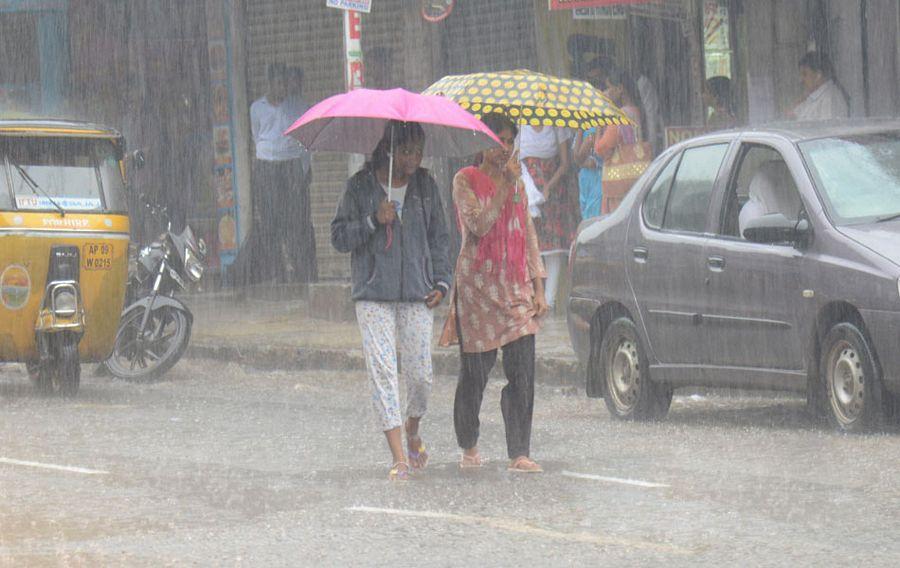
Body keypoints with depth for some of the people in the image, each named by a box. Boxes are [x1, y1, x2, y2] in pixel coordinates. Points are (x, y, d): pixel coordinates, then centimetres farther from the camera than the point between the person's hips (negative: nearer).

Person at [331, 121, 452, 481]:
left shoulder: (425, 185, 10)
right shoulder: (360, 186, 2)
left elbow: (438, 236, 16)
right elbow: (339, 237, 2)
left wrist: (441, 281, 6)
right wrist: (373, 221, -13)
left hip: (417, 295, 2)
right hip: (374, 295, -2)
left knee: (420, 373, -1)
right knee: (383, 370, -10)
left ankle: (413, 431, 29)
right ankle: (398, 456, -11)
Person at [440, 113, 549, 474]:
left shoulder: (517, 182, 15)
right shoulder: (466, 180, 0)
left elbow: (529, 234, 16)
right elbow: (479, 225, -15)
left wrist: (539, 288, 10)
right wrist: (505, 184, -14)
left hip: (516, 285, 4)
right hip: (478, 283, -4)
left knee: (522, 369, -8)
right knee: (475, 370, 2)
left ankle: (519, 453, -8)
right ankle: (469, 447, 20)